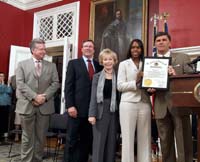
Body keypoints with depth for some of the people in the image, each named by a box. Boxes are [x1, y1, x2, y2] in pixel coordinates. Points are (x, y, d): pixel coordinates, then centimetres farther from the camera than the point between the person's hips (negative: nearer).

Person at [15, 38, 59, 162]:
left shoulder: (51, 66, 11)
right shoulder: (22, 64, 6)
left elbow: (55, 83, 3)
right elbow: (20, 83, -4)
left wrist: (45, 97, -10)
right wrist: (34, 96, -14)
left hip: (45, 105, 2)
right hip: (27, 105, -1)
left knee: (41, 136, 8)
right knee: (27, 136, 6)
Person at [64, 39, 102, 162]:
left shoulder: (99, 66, 13)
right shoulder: (74, 63, 6)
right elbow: (68, 86, -2)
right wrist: (70, 105, -11)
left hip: (93, 109, 3)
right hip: (77, 108, -3)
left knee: (87, 140, 8)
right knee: (72, 139, 2)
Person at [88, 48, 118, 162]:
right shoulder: (97, 77, 6)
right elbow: (93, 96, 0)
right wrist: (92, 114, -8)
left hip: (114, 112, 1)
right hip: (101, 111, -1)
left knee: (111, 142, 7)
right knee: (99, 142, 1)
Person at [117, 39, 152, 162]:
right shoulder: (124, 64, 8)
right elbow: (120, 86, -1)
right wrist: (136, 82, -14)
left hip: (144, 104, 3)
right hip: (128, 103, -2)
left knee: (145, 137, 3)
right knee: (128, 137, -1)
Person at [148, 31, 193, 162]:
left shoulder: (182, 58, 6)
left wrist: (176, 76, -19)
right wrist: (150, 89, -10)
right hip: (161, 107, 2)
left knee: (184, 143, 2)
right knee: (165, 144, 11)